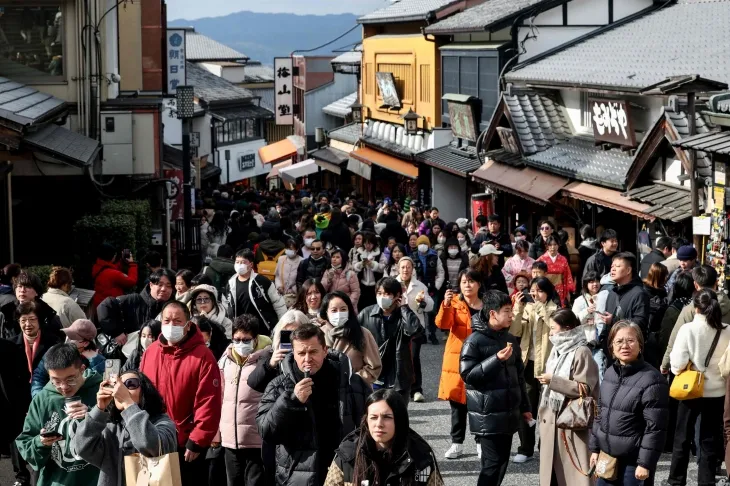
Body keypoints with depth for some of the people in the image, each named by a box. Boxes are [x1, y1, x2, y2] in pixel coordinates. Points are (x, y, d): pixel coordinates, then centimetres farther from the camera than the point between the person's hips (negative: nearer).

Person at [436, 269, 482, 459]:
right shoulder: (455, 302, -2)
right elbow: (442, 324, -18)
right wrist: (446, 305, -36)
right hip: (457, 360, -1)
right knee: (457, 404, 4)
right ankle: (457, 443, 12)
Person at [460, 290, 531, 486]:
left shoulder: (510, 339, 11)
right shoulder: (475, 341, -10)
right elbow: (467, 375, -16)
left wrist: (524, 406, 19)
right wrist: (496, 359, -22)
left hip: (508, 413, 7)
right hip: (487, 415, -7)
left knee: (502, 461, 9)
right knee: (493, 462, -9)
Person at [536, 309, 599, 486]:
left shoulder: (581, 352, -13)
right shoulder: (557, 350, 12)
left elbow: (585, 389, -17)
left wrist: (553, 381, -19)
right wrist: (543, 411, 16)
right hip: (552, 418, 8)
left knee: (574, 471, -6)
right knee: (552, 469, 12)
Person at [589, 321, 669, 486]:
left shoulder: (652, 379, -15)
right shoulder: (610, 373, 8)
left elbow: (655, 428, -16)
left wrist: (645, 463, -18)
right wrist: (595, 448, 15)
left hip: (633, 463, -7)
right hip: (606, 458, 7)